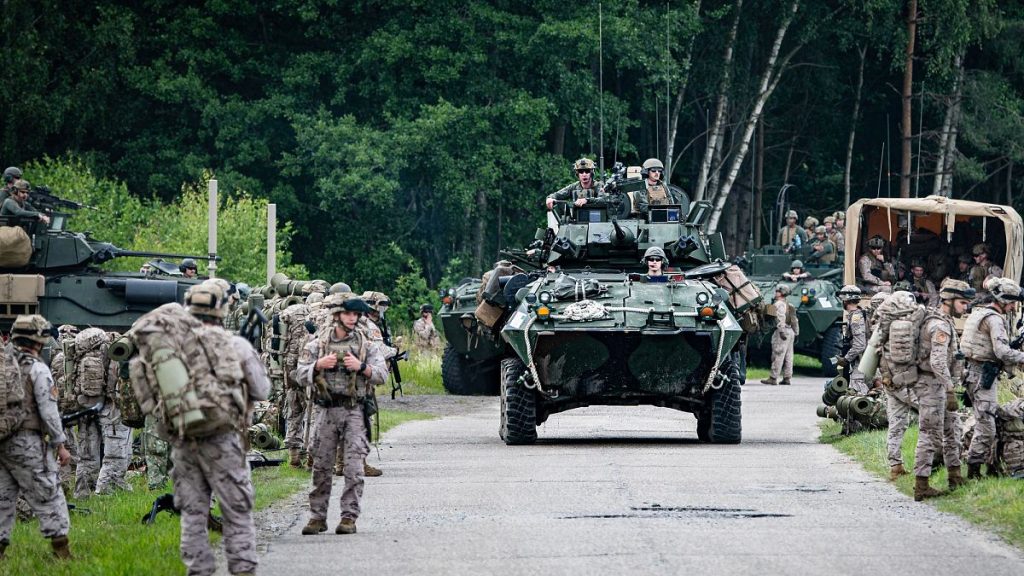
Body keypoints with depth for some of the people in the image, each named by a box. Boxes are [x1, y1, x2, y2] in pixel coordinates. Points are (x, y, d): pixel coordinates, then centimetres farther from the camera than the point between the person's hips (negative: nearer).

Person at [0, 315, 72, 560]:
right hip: (27, 443, -5)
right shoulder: (36, 369, -11)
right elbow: (48, 410, -11)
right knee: (48, 497, 0)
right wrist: (60, 444, -4)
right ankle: (61, 550, -3)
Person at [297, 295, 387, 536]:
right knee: (321, 466, 3)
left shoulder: (365, 345, 7)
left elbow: (382, 374, 1)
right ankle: (317, 516, 12)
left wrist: (361, 367, -16)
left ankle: (349, 517, -6)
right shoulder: (318, 344, 7)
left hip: (355, 411, -1)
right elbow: (301, 375, 3)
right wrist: (318, 365, -15)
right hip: (327, 410, 1)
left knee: (354, 467, -9)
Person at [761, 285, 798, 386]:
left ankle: (773, 378, -8)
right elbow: (795, 321, 19)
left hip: (782, 331, -9)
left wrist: (781, 331, -27)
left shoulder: (779, 304, -8)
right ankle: (787, 378, 9)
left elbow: (781, 318, -21)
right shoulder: (790, 306, 19)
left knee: (778, 356, -8)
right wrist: (796, 333, 20)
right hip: (791, 331, 9)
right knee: (788, 356, 9)